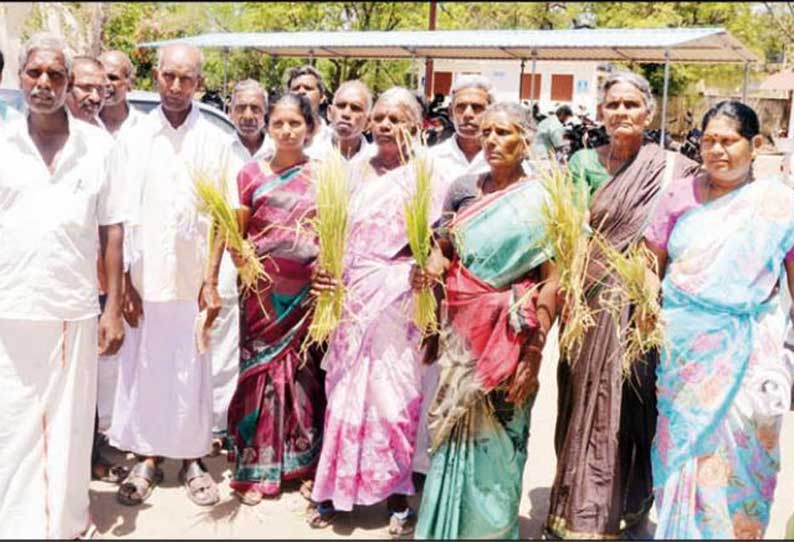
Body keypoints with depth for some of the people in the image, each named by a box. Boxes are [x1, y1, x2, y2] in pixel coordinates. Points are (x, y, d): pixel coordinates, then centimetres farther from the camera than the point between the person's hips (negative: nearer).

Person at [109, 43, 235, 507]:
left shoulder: (215, 141, 0)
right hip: (144, 275, 1)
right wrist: (123, 279, -3)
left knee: (191, 371, 7)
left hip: (193, 278, -1)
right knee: (144, 367, 9)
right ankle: (147, 458, 23)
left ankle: (192, 459, 22)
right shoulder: (135, 138, 3)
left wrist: (212, 281, -8)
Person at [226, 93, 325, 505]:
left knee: (304, 371, 6)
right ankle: (255, 467, 14)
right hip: (263, 288, 0)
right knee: (261, 367, 3)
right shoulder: (252, 174, 5)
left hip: (308, 289, 0)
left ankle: (303, 464, 20)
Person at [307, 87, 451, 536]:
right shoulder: (355, 174, 11)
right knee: (346, 389, 7)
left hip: (399, 297, -3)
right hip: (352, 297, 3)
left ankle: (397, 495, 18)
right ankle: (336, 488, 20)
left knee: (394, 393, 2)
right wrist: (323, 268, -6)